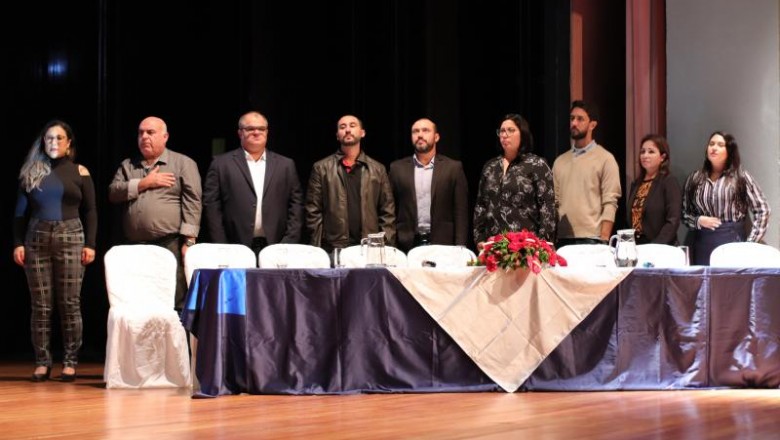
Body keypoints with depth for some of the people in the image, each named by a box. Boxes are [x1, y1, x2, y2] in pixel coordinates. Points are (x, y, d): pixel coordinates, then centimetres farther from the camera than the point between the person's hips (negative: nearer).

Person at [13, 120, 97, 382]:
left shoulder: (79, 172, 6)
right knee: (40, 306, -1)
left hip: (70, 239, -1)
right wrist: (18, 243, 0)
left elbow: (90, 211, 5)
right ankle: (42, 362, 2)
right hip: (36, 240, 2)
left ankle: (70, 363, 0)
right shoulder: (31, 172, 10)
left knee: (70, 304, -3)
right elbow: (21, 211, 9)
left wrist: (90, 244, -3)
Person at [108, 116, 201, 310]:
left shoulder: (184, 163, 7)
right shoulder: (128, 166, 20)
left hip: (170, 245, -4)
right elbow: (113, 192, 5)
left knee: (175, 305, -8)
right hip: (135, 248, 4)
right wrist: (145, 183, -5)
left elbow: (192, 203, -1)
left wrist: (189, 241, -10)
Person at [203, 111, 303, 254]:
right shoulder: (221, 164, 6)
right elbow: (212, 206, 2)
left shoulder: (286, 165, 13)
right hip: (236, 248, -2)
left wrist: (290, 243, -1)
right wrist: (221, 249, -5)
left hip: (275, 248, 2)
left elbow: (296, 204, 10)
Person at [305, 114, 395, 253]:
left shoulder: (378, 170, 12)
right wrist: (318, 248, -4)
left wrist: (386, 247, -1)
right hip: (333, 248, -1)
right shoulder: (322, 168, 8)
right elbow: (313, 212, 4)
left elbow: (387, 213, 9)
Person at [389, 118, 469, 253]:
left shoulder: (453, 168, 5)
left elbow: (461, 212, 2)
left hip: (443, 244, -1)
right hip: (407, 246, 1)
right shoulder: (398, 168, 9)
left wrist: (460, 247, -6)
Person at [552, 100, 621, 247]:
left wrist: (604, 241, -13)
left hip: (591, 239, -4)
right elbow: (554, 203, 16)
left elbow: (610, 204, -5)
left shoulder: (605, 158, 1)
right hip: (562, 239, 4)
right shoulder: (560, 161, 16)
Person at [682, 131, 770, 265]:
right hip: (703, 244, 2)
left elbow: (762, 211, 1)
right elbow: (684, 213, 13)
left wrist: (750, 244, -6)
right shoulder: (695, 178, 11)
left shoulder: (741, 177, 3)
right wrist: (698, 221, -8)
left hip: (732, 242, -2)